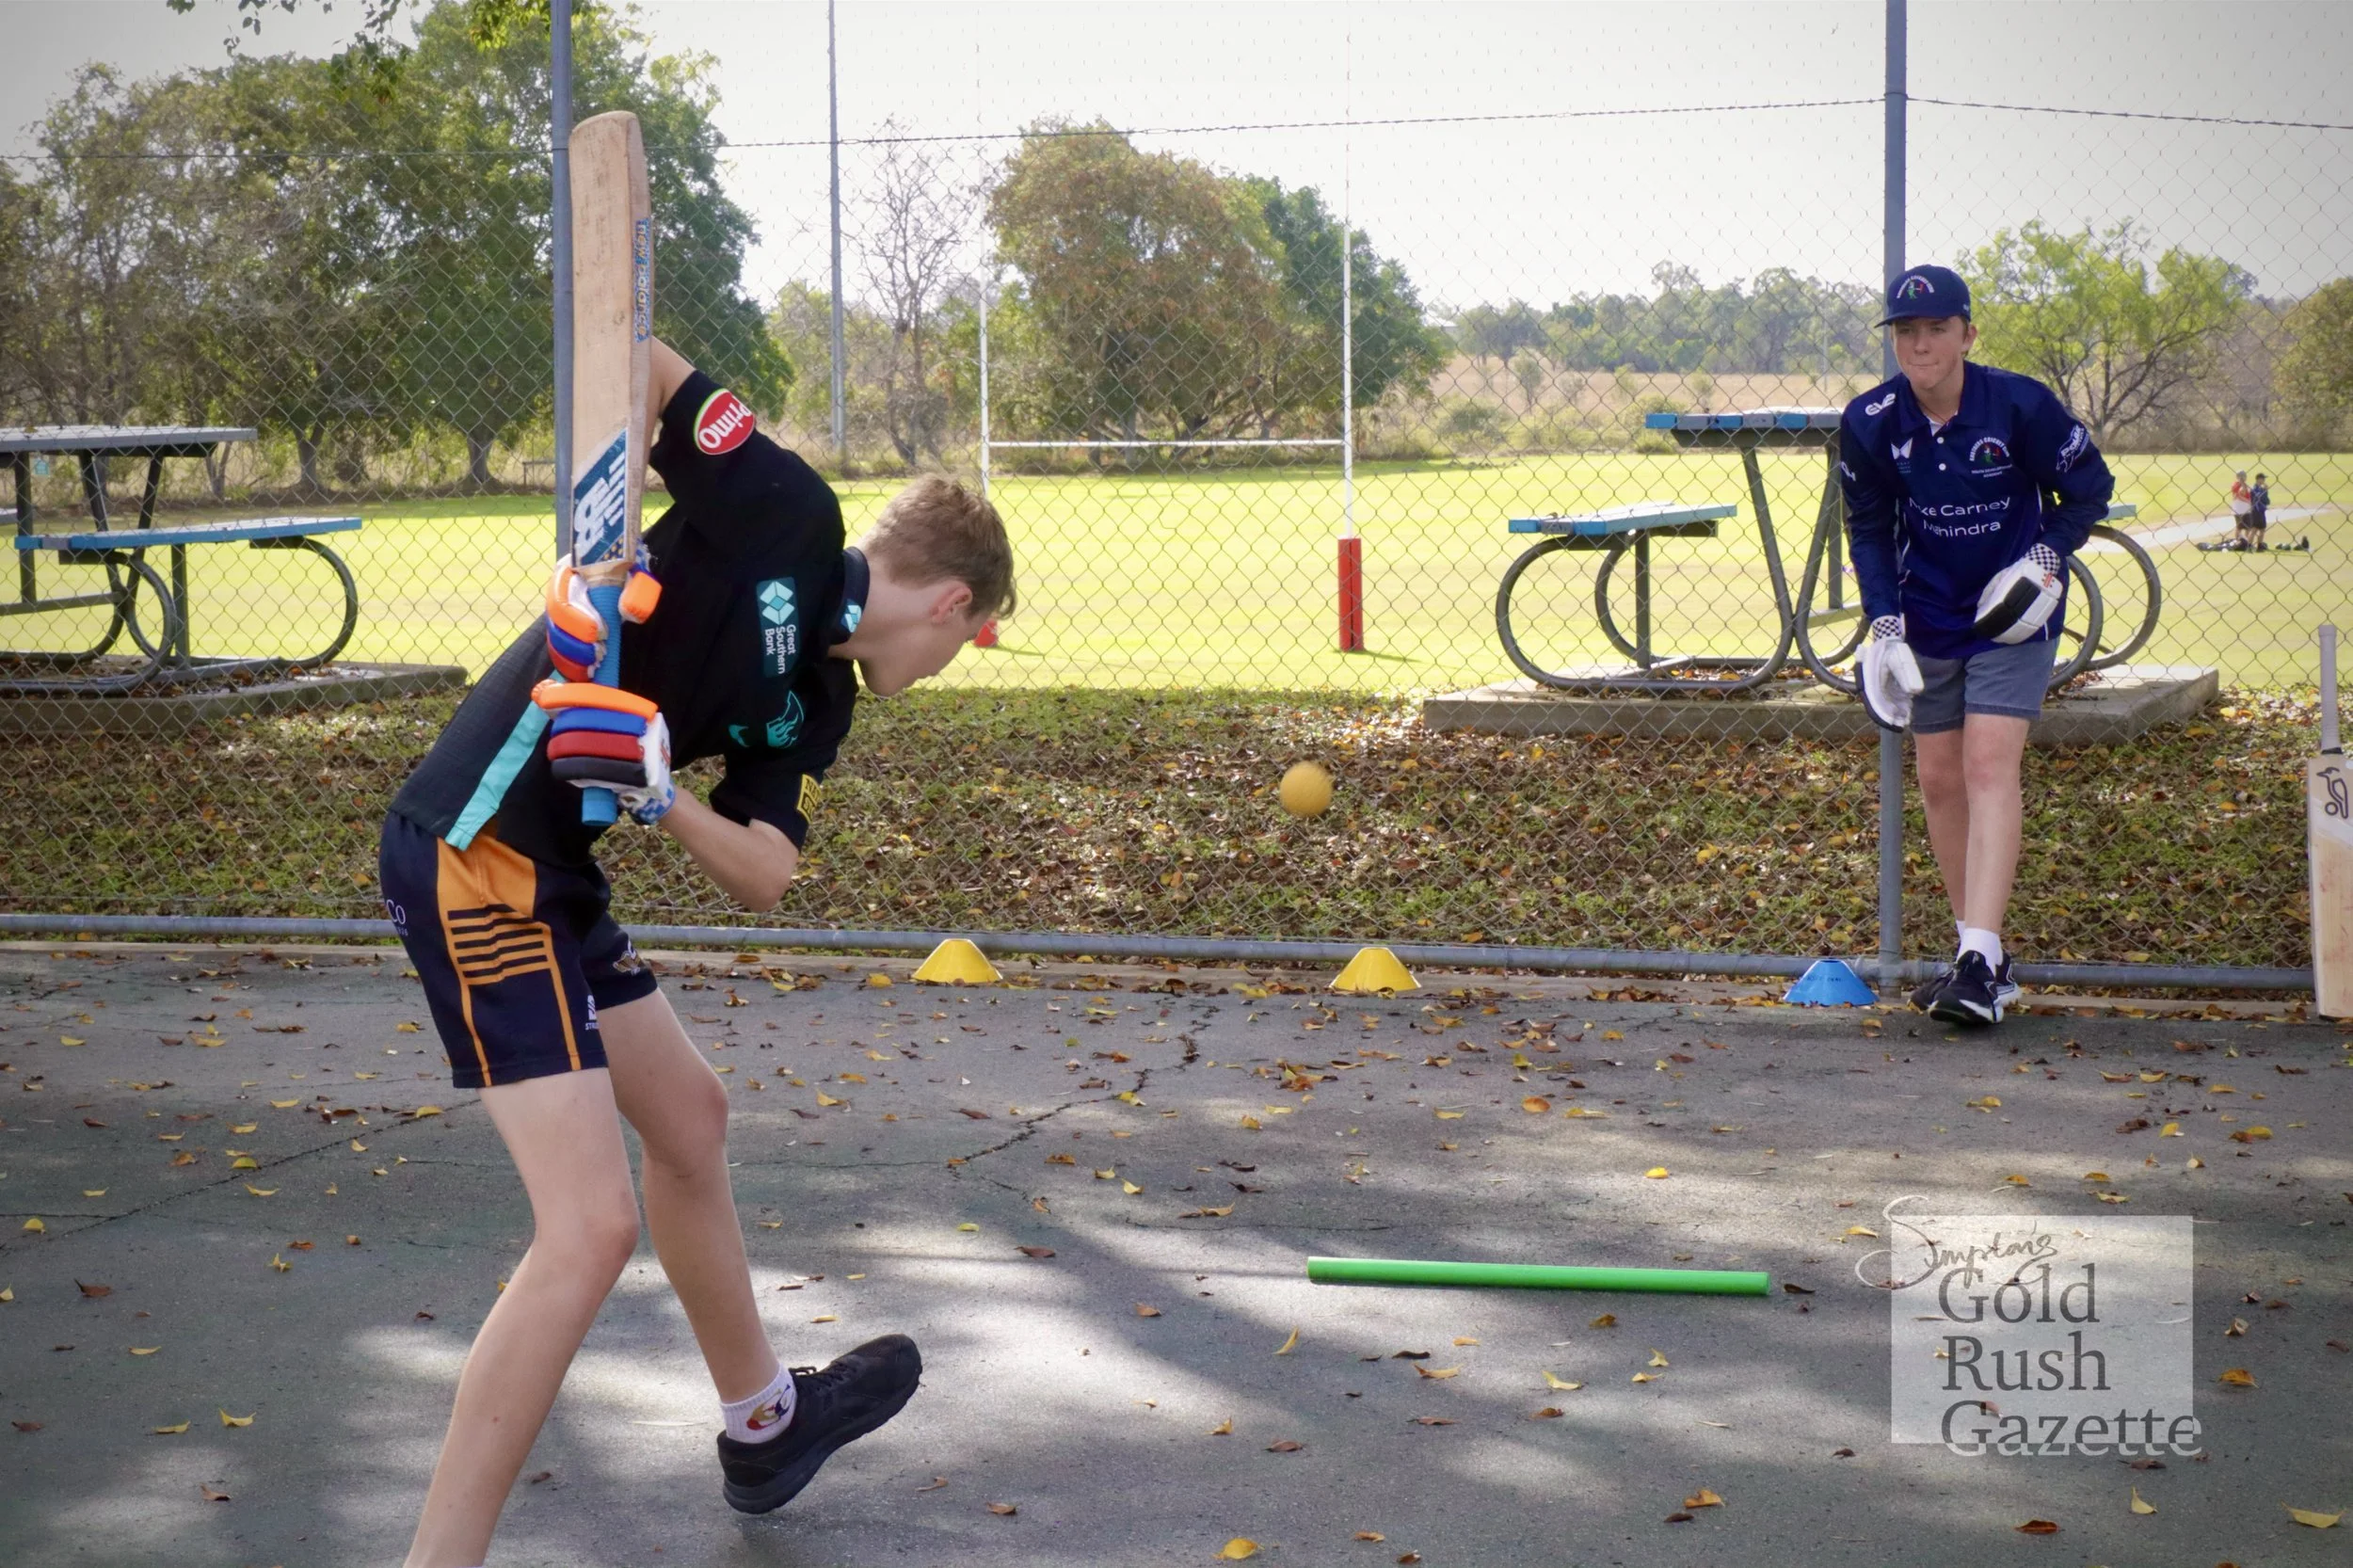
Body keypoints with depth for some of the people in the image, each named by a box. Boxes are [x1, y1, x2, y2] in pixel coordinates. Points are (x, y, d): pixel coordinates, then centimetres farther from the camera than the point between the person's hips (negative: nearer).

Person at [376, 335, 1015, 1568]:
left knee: (688, 1117, 27)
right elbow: (627, 346, -10)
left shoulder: (817, 701, 14)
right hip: (477, 854, -10)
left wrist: (659, 799, -15)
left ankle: (765, 1422, 49)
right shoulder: (786, 515, -8)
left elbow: (761, 876, 4)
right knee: (593, 1227, -15)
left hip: (550, 869, 10)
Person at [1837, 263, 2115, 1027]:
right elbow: (1869, 528, 3)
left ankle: (1980, 962, -22)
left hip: (2013, 616, -4)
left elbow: (2089, 485, -2)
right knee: (1938, 780, 5)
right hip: (1928, 615, 4)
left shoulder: (2021, 404, -17)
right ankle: (1981, 954, 17)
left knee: (1989, 766, -17)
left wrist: (2048, 554, -17)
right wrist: (1884, 620, -8)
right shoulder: (1869, 422, -9)